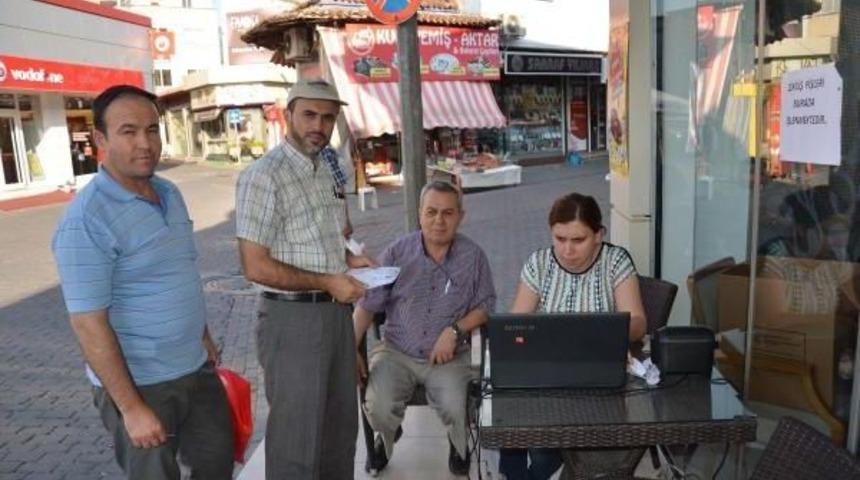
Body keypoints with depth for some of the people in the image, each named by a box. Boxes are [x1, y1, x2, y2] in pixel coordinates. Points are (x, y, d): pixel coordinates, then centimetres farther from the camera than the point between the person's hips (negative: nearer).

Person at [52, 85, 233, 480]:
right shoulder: (86, 220, -21)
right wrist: (131, 408, -20)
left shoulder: (170, 193, 3)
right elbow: (88, 324, -21)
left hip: (196, 369, 7)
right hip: (140, 383, -7)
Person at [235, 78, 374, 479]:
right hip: (292, 318, -8)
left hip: (336, 312, 8)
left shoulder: (323, 171, 11)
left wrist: (346, 259, 5)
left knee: (341, 424, 21)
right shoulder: (263, 176, -17)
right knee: (296, 433, 6)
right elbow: (256, 267, -21)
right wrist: (327, 282, -19)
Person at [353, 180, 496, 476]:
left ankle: (459, 444, 15)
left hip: (449, 357, 0)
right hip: (396, 352, 1)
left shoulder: (473, 256, -1)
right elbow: (367, 306, 1)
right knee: (378, 408, -23)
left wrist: (455, 330, -15)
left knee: (455, 410, -25)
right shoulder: (397, 253, -1)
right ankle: (386, 438, 18)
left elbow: (485, 306, 2)